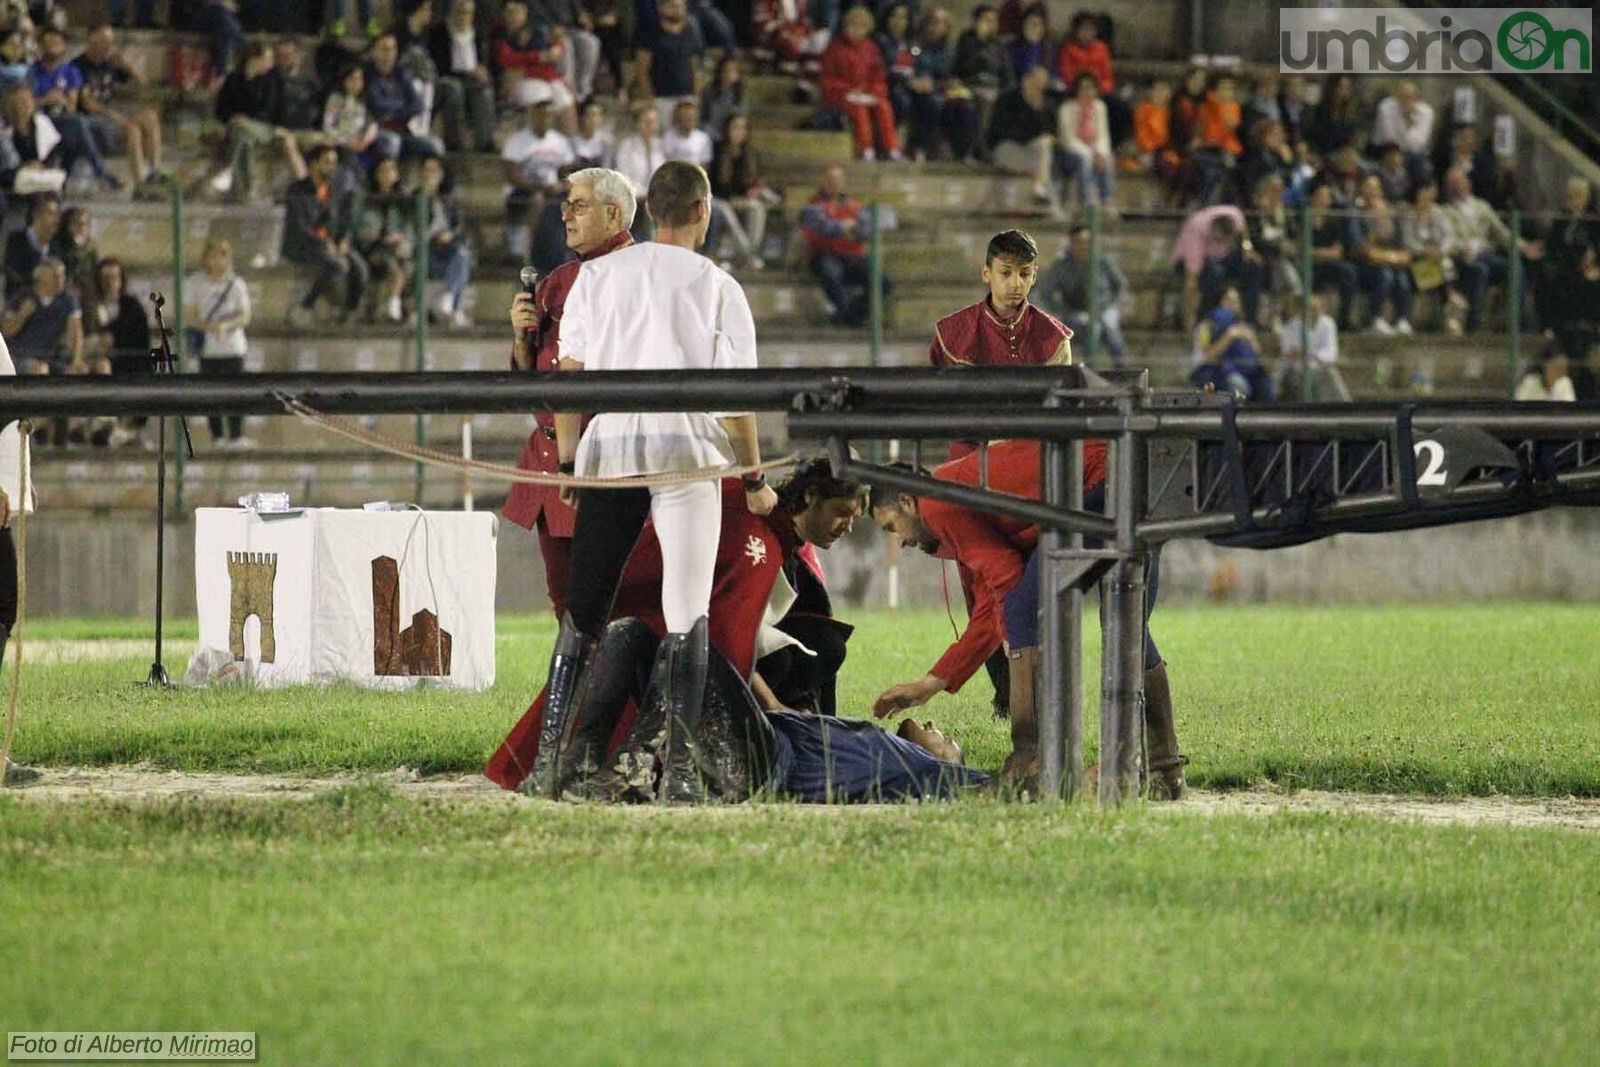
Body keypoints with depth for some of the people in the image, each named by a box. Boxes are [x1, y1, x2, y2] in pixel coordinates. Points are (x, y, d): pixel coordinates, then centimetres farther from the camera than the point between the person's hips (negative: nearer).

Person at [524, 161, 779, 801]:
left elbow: (569, 375, 8)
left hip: (608, 447, 2)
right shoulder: (718, 287, 3)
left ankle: (549, 756, 2)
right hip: (688, 449, -2)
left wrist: (567, 461, 14)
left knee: (583, 610, 8)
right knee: (686, 615, 0)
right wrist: (754, 480, 9)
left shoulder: (597, 276, 10)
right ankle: (678, 767, -6)